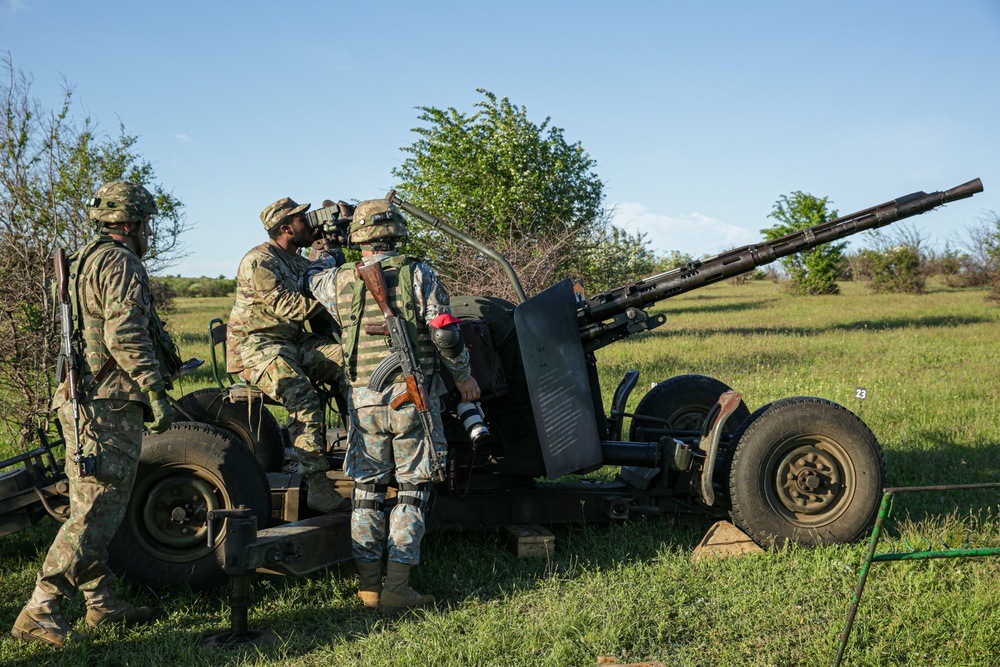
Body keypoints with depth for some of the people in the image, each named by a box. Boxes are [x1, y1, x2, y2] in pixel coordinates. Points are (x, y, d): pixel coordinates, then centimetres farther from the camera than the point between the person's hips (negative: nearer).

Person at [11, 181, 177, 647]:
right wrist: (156, 393, -19)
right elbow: (124, 337, -22)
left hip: (80, 400, 11)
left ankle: (101, 604, 22)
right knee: (97, 512, -10)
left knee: (92, 508, 13)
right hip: (111, 403, -11)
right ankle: (39, 612, -10)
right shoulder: (122, 265, -11)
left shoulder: (83, 263, 21)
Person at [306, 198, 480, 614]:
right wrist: (464, 376, 6)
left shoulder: (340, 281, 4)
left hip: (364, 400, 2)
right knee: (412, 489, 5)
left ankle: (368, 584, 14)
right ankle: (397, 588, 1)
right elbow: (445, 334, -9)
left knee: (367, 490, 13)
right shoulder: (419, 275, -4)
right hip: (413, 396, -2)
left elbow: (310, 279, 27)